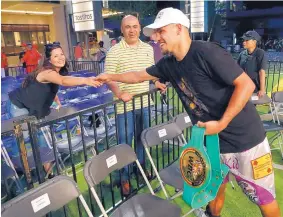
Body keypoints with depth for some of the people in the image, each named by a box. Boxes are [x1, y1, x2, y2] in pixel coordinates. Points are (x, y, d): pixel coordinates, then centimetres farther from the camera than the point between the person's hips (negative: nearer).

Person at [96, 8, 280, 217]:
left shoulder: (206, 52, -21)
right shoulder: (169, 64, 1)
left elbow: (246, 84, -21)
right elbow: (140, 75, 17)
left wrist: (222, 123, -21)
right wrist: (110, 77, 22)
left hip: (244, 140, -6)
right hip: (211, 141, 6)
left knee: (264, 198, 12)